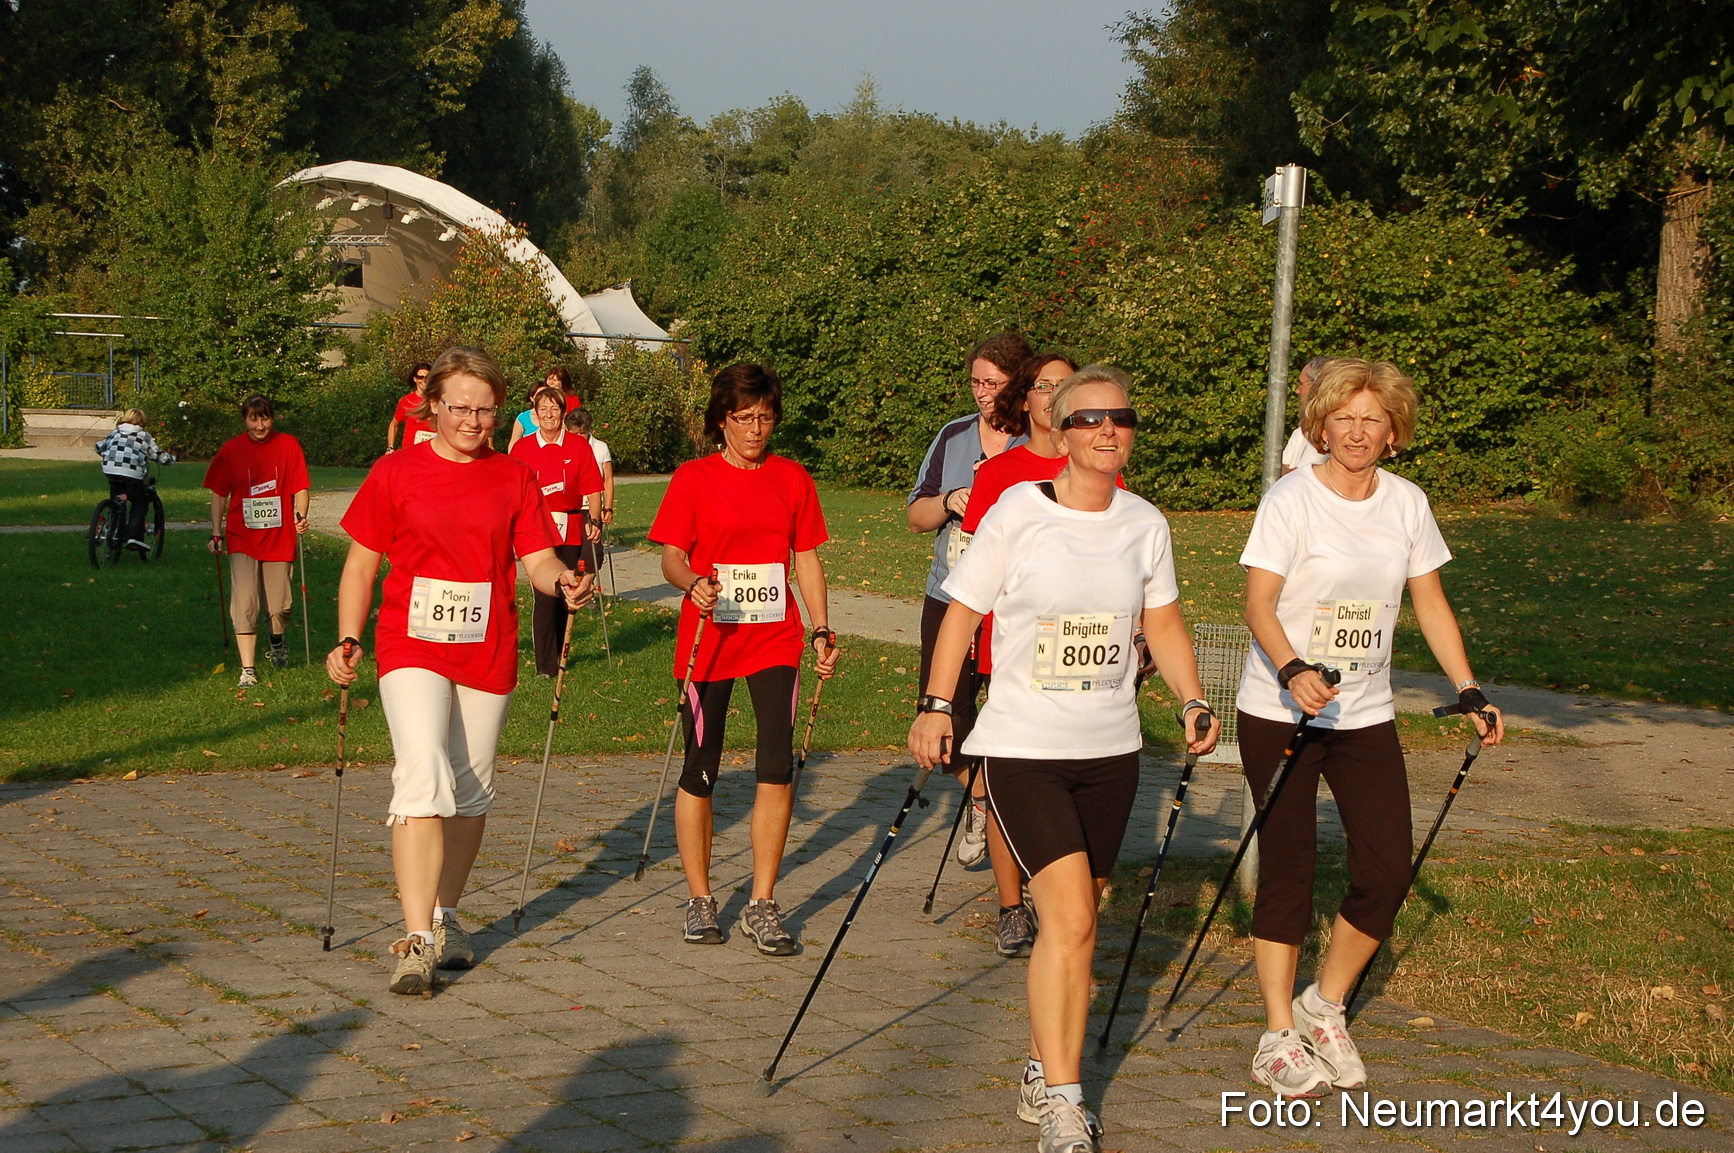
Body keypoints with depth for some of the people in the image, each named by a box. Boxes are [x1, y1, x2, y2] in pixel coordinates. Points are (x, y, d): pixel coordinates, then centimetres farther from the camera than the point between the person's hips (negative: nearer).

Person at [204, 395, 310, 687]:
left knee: (280, 606, 7)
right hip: (242, 539, 0)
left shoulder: (288, 445, 0)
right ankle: (248, 669, -6)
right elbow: (218, 494, 8)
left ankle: (277, 642, 39)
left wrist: (301, 515, -17)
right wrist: (216, 534, 4)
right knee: (244, 605, -8)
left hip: (279, 538, 0)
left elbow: (300, 488, 0)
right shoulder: (231, 451, 2)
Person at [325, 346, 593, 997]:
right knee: (423, 777, -19)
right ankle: (417, 940, -21)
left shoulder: (514, 479, 6)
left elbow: (537, 559, 2)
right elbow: (361, 564, 4)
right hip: (413, 647, -3)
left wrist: (564, 583, -20)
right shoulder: (395, 473, 1)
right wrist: (347, 641, -6)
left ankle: (446, 916, 30)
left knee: (471, 788, 12)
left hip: (488, 651, 3)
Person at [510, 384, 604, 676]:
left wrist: (594, 520, -8)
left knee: (565, 595, 7)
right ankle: (545, 664, -4)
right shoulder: (522, 448, 4)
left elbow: (593, 489, 4)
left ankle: (558, 655, 24)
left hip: (571, 530, 2)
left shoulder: (578, 446, 5)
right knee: (545, 596, -10)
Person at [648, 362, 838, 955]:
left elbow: (807, 558, 13)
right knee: (700, 771, 4)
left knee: (778, 768, -6)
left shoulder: (792, 478, 9)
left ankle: (762, 906, 3)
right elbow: (671, 556, -4)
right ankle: (700, 900, 18)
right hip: (709, 639, -2)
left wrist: (822, 630, 6)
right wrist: (694, 584, -26)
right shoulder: (693, 478, 0)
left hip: (775, 640, 2)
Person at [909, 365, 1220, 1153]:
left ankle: (1043, 1078, 25)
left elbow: (1162, 623, 14)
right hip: (1024, 747, -4)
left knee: (1075, 924, 10)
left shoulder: (1145, 524, 4)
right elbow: (963, 610, -2)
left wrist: (1193, 701, 0)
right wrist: (936, 705, -9)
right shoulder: (1018, 513, -8)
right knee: (1069, 919, -15)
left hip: (1110, 749, 5)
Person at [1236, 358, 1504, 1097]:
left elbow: (1430, 604, 11)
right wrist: (1292, 671, -34)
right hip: (1280, 711, -4)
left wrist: (1468, 690, 4)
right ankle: (1279, 1038, 8)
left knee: (1388, 872, -1)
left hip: (1366, 714, 5)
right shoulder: (1291, 498, -10)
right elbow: (1259, 602, -17)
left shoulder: (1407, 504, 4)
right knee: (1287, 869, -2)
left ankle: (1323, 1008, 19)